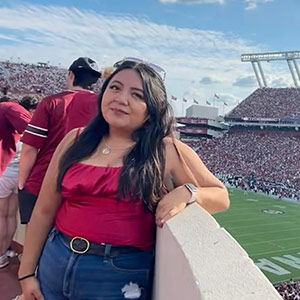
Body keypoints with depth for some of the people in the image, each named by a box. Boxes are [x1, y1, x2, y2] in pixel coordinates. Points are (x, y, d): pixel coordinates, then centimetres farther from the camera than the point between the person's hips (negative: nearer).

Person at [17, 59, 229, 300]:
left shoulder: (167, 152, -7)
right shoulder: (76, 140, 1)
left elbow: (220, 196, 1)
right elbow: (44, 211, 4)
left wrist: (187, 193, -20)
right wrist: (27, 272, 5)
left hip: (121, 275, -3)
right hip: (54, 264, 4)